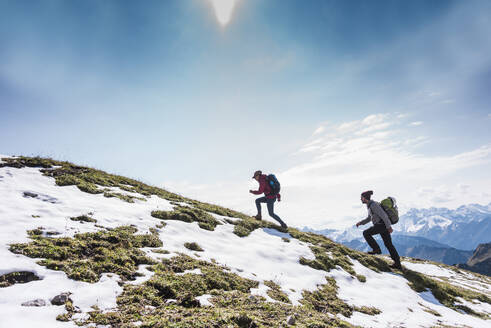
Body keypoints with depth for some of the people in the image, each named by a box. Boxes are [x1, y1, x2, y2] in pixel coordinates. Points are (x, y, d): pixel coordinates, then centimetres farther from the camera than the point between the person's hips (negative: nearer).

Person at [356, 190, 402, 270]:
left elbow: (383, 215, -21)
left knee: (366, 233, -8)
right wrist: (361, 222, 15)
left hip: (382, 224, -10)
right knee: (388, 244, 11)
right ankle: (397, 264, 13)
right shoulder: (370, 205, 16)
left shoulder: (373, 204, -16)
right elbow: (369, 218, 26)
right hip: (382, 225, 10)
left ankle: (376, 249, -2)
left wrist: (388, 226, -22)